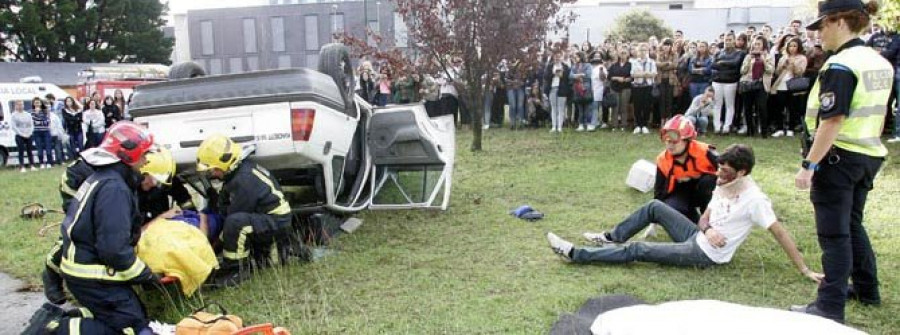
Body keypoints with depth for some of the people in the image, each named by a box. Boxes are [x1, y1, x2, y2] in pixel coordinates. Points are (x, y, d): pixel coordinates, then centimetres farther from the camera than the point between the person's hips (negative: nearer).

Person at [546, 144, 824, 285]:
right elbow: (704, 218, 9)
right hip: (700, 238, 8)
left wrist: (805, 271, -18)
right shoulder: (723, 185, 3)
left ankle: (575, 254, -9)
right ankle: (613, 237, 16)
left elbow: (780, 233, -19)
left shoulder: (754, 200, -21)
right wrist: (708, 229, -15)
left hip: (706, 255, -8)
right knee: (655, 207, 7)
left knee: (637, 250, -13)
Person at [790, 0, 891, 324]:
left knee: (834, 233, -2)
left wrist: (808, 165, -22)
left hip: (839, 157, -9)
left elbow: (832, 121, -24)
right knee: (852, 224, 23)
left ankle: (831, 306, 4)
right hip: (870, 155, 9)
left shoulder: (840, 65, -18)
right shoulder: (880, 62, 10)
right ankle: (866, 289, 35)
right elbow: (873, 114, 16)